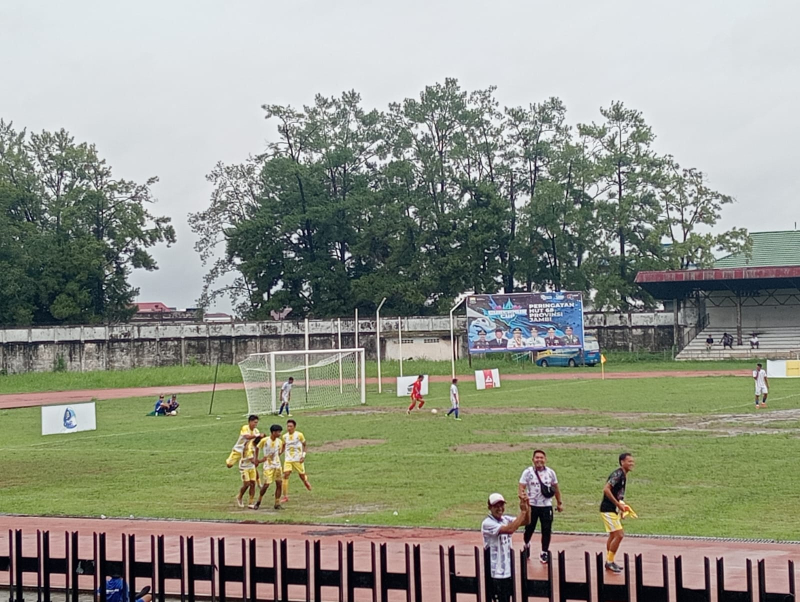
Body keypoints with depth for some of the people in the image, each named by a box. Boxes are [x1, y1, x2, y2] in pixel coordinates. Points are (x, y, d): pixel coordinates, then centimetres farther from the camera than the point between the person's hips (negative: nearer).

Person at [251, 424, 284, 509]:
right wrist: (256, 459, 8)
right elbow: (257, 448, 5)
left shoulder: (279, 441, -1)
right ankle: (258, 502, 13)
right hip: (268, 466, -4)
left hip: (277, 465, 4)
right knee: (266, 485, -6)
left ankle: (277, 504, 9)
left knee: (279, 484, 0)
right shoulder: (264, 440, -12)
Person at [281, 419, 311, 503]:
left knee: (302, 475, 8)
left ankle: (306, 481, 49)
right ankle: (285, 496, -12)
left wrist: (303, 456, -8)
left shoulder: (299, 435, -9)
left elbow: (304, 445, 1)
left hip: (298, 459, -2)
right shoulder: (285, 436, 1)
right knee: (285, 475, -13)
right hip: (288, 459, 2)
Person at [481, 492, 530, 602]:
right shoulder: (487, 523, -19)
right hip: (496, 572, -8)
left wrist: (527, 508, -17)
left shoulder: (505, 519, 6)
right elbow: (510, 529, -30)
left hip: (508, 571, 8)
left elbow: (526, 521, 1)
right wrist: (523, 511, -26)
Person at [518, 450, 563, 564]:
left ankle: (544, 552, 14)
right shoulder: (527, 472, -6)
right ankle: (526, 544, 37)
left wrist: (559, 503, 15)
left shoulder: (550, 472, 2)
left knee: (547, 530, 0)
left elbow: (556, 488, 13)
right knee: (529, 528, 7)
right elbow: (522, 488, -9)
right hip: (532, 506, -1)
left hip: (546, 506, 2)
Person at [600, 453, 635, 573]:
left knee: (613, 536, 17)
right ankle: (609, 562, -2)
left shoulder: (623, 475, 11)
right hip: (608, 509, -10)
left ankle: (609, 561, 26)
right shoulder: (617, 474, -19)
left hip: (614, 509, 10)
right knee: (619, 535, -12)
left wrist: (621, 506, 12)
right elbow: (606, 489, -26)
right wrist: (618, 504, -24)